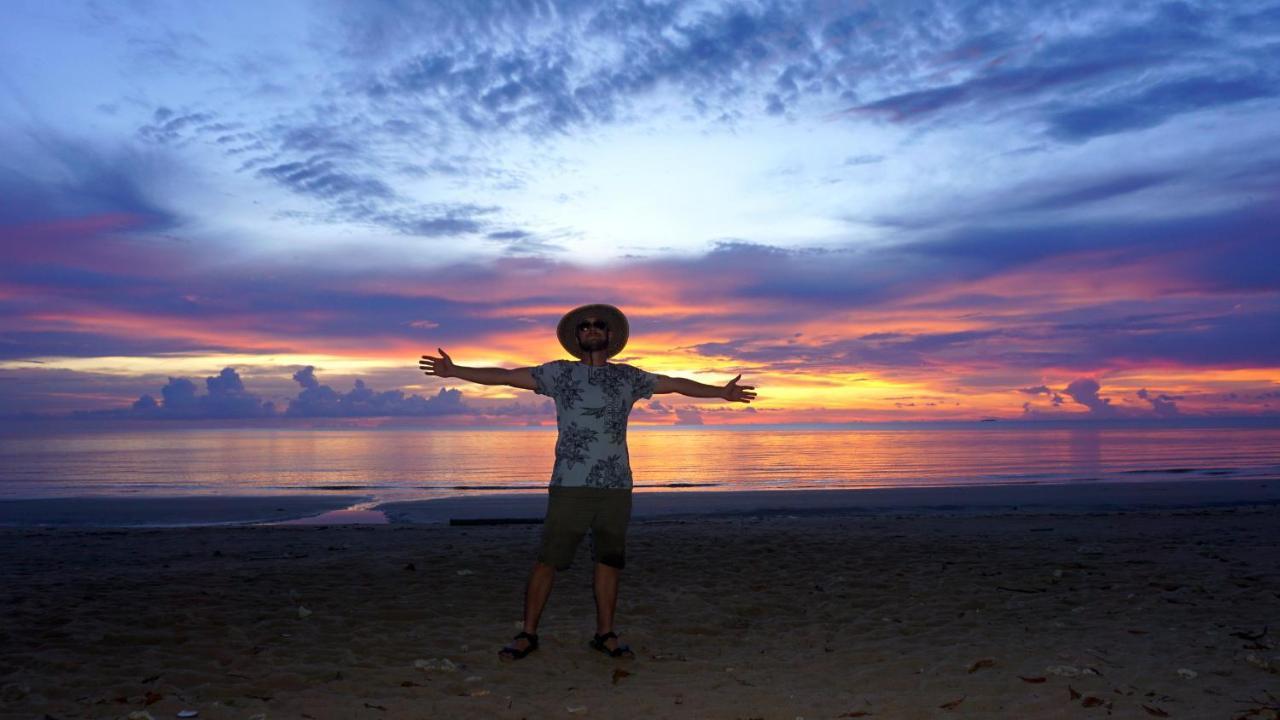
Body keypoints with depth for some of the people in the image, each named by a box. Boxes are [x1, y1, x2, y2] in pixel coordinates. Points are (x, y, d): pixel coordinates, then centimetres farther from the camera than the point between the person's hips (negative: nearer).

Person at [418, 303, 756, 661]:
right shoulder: (560, 373, 6)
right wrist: (455, 371, -2)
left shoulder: (628, 377, 12)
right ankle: (528, 634, 11)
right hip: (570, 485, -2)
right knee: (548, 560, -1)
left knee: (609, 561, 8)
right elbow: (504, 376, 4)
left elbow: (675, 383, 19)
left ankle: (605, 634, 21)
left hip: (616, 486, 3)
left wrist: (721, 392, 19)